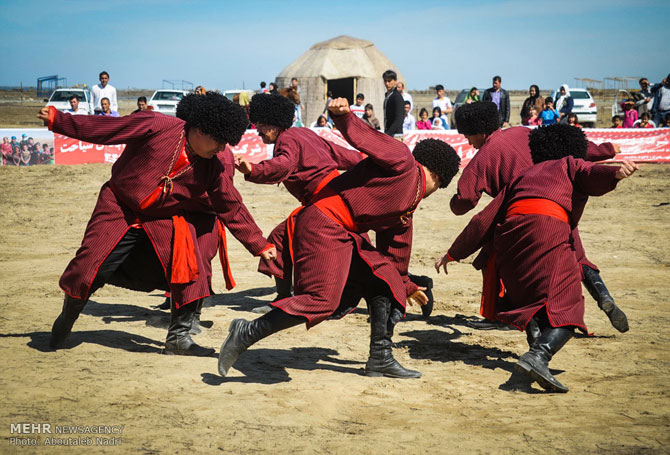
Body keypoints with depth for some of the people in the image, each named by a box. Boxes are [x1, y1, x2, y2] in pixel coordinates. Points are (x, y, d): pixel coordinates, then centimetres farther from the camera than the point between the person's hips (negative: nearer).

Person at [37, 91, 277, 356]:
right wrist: (57, 120, -12)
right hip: (119, 210, -4)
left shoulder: (210, 168, -6)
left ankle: (178, 338, 3)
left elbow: (232, 208, 1)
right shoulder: (157, 127, -20)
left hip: (162, 220, 4)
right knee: (89, 270, -4)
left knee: (192, 270, -12)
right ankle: (66, 320, 27)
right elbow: (101, 128, -14)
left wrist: (259, 245, 1)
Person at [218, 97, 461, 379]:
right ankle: (247, 333, -10)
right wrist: (343, 115, -37)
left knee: (384, 283, 10)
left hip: (346, 236, 10)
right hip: (323, 225, -10)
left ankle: (380, 359, 15)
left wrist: (404, 285, 44)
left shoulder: (410, 203, 24)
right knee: (323, 300, -17)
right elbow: (365, 138, -16)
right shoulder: (402, 162, -2)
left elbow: (394, 247, 35)